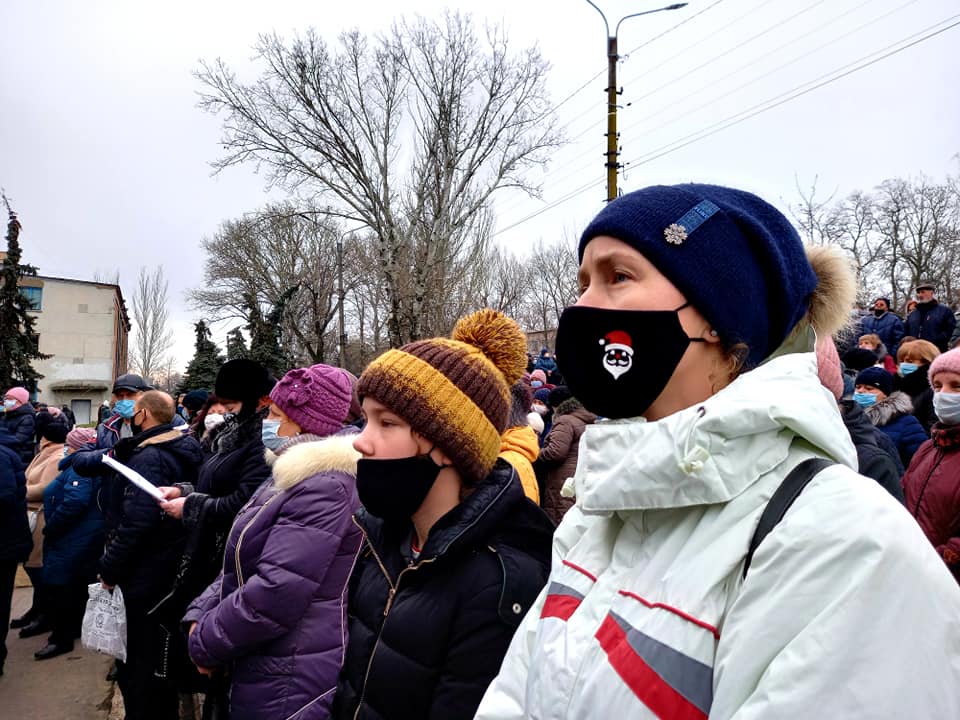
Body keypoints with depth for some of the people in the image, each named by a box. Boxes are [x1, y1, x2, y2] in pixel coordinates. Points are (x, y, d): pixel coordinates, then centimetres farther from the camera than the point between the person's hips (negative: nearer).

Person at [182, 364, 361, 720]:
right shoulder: (294, 477, 12)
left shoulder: (324, 486, -23)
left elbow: (275, 594, -27)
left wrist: (204, 643, -13)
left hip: (290, 689, -9)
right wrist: (200, 616, 0)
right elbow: (244, 567, 15)